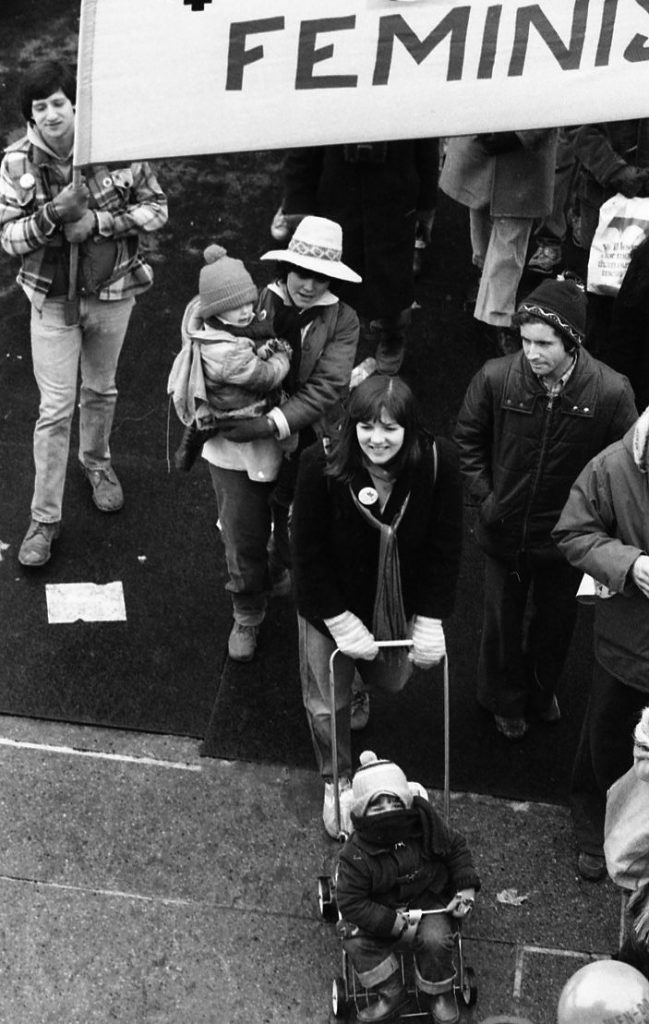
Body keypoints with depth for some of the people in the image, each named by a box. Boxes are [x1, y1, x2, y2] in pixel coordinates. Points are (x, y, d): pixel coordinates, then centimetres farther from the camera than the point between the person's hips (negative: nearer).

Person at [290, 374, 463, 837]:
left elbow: (446, 547, -13)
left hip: (400, 605, 2)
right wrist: (341, 622, -17)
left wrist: (430, 619, -12)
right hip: (331, 604, -1)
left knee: (391, 681, 25)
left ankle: (362, 682, 63)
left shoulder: (438, 462, -24)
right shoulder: (322, 465, -28)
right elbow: (309, 552, -19)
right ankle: (338, 783, 44)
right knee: (328, 702, 16)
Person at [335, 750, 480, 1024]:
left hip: (428, 899, 0)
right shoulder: (356, 855, -23)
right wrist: (393, 923, -25)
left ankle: (438, 993, 4)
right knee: (356, 941, -22)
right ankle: (390, 994, -2)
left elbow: (456, 847, 3)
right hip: (380, 908, 0)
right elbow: (350, 901, -21)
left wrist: (467, 887, -6)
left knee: (435, 938, -26)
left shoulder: (427, 825, -16)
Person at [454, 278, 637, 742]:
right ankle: (505, 699, 48)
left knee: (557, 619, 23)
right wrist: (482, 496, -6)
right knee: (503, 620, 20)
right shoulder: (496, 378, -20)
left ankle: (541, 688, 54)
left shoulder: (611, 391, -23)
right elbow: (468, 439, -2)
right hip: (505, 527, 0)